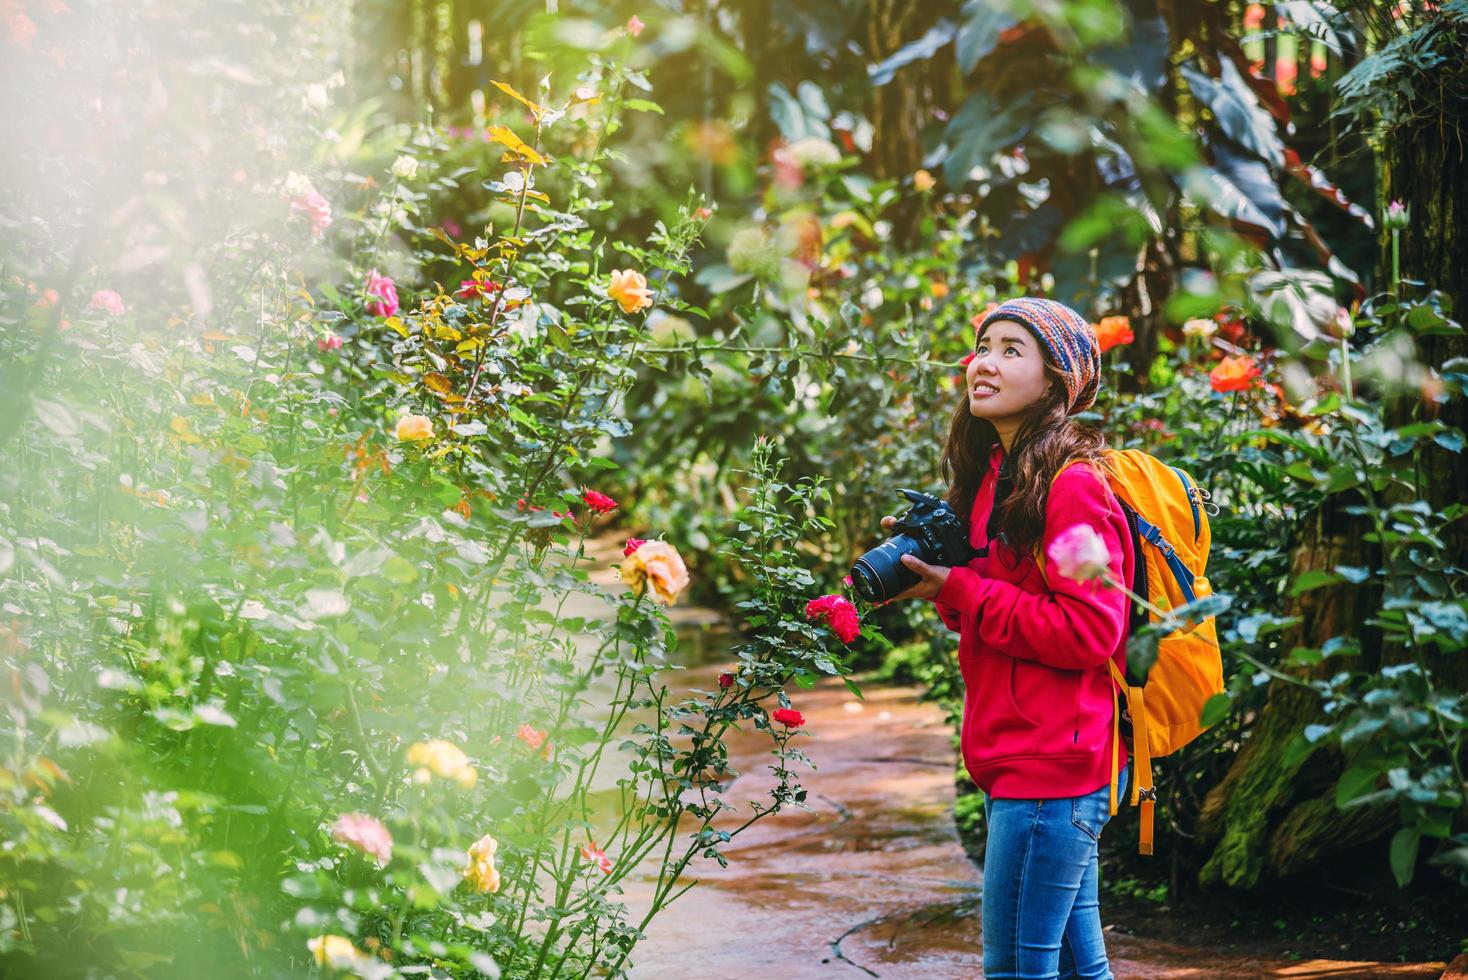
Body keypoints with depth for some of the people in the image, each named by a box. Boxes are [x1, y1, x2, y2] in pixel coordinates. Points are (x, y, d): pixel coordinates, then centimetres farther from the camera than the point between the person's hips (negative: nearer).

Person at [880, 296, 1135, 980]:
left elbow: (1088, 633, -20)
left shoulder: (1072, 487, -14)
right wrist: (931, 565, 5)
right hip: (1019, 764, 10)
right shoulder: (998, 476, 15)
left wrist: (959, 591, -16)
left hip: (1050, 768, -10)